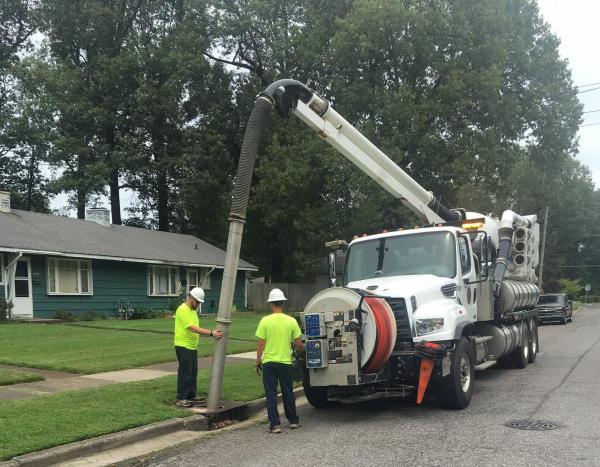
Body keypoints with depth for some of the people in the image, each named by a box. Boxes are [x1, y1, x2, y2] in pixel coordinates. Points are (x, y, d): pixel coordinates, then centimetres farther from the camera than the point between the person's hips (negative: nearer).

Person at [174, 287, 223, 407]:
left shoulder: (192, 310, 14)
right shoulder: (183, 310, -19)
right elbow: (193, 328, -28)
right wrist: (211, 333, -33)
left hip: (192, 346, 10)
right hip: (183, 346, -10)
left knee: (193, 372, 15)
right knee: (185, 373, -6)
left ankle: (191, 395, 24)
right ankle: (181, 399, -1)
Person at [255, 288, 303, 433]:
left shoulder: (265, 321, -8)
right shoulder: (291, 321, -4)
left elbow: (260, 345, -7)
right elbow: (298, 344, -1)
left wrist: (258, 362, 5)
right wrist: (302, 347, 23)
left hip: (268, 362, -2)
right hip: (285, 362, 2)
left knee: (271, 394, 5)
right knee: (288, 393, 16)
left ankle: (274, 424, 4)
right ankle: (293, 420, 27)